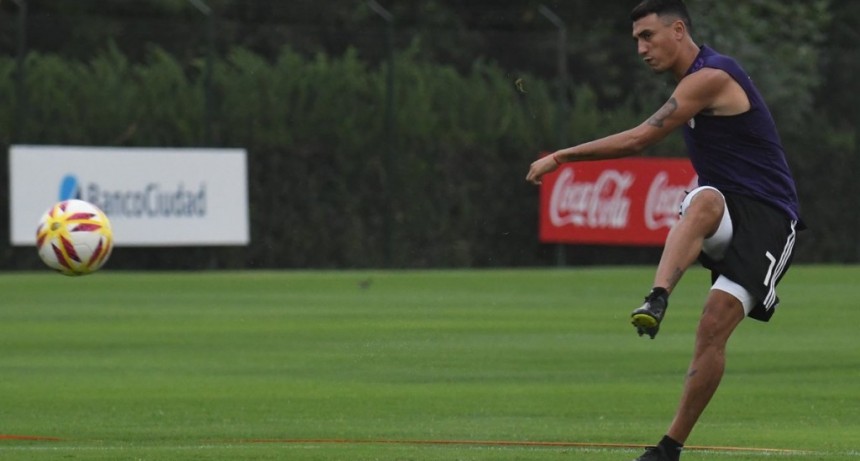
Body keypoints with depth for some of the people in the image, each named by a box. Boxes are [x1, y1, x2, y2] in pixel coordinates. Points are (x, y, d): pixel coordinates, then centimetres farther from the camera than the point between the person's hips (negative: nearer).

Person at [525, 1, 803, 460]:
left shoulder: (710, 77, -14)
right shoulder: (693, 81, 16)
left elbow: (636, 140, -18)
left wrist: (559, 157, -12)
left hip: (768, 216, -7)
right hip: (726, 211, 7)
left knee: (714, 327, -20)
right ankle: (656, 300, -58)